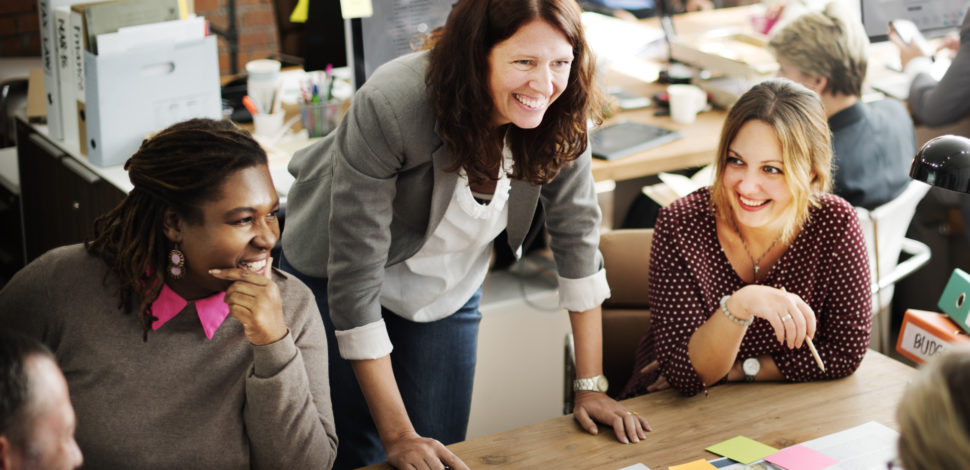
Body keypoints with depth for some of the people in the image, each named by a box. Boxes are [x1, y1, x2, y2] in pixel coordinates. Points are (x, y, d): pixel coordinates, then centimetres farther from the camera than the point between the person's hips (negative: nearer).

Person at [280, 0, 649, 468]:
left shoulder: (559, 115, -22)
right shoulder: (391, 106, -35)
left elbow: (577, 234, -10)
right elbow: (354, 275, -33)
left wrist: (590, 387, -11)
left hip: (448, 290, 4)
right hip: (334, 284, -3)